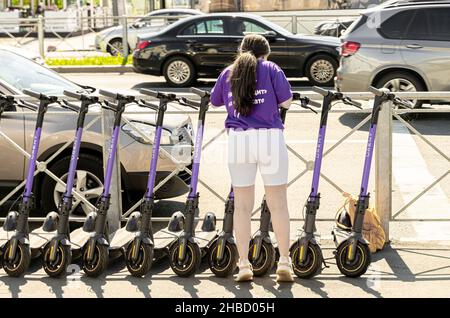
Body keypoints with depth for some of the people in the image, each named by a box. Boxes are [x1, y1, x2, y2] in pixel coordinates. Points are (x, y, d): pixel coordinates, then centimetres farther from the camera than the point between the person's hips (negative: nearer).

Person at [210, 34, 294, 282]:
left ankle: (243, 265, 9)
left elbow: (214, 102, 26)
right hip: (270, 139, -2)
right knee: (278, 203, 5)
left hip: (238, 140, 2)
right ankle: (284, 263, 6)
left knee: (242, 205, 7)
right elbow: (286, 102, 2)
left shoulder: (228, 72, 15)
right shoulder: (271, 68, 6)